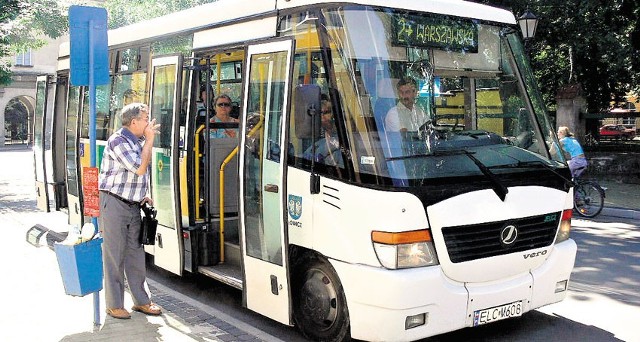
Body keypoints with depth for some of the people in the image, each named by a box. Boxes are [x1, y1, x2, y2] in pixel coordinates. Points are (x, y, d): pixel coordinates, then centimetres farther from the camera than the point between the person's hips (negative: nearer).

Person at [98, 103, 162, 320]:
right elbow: (140, 168, -21)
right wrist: (150, 140, -14)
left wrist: (143, 195, 13)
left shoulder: (138, 141, 13)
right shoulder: (118, 141, -14)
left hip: (133, 205, 8)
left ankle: (141, 301, 21)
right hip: (114, 204, -8)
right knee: (114, 256, -1)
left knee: (136, 253, 12)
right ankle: (114, 306, 9)